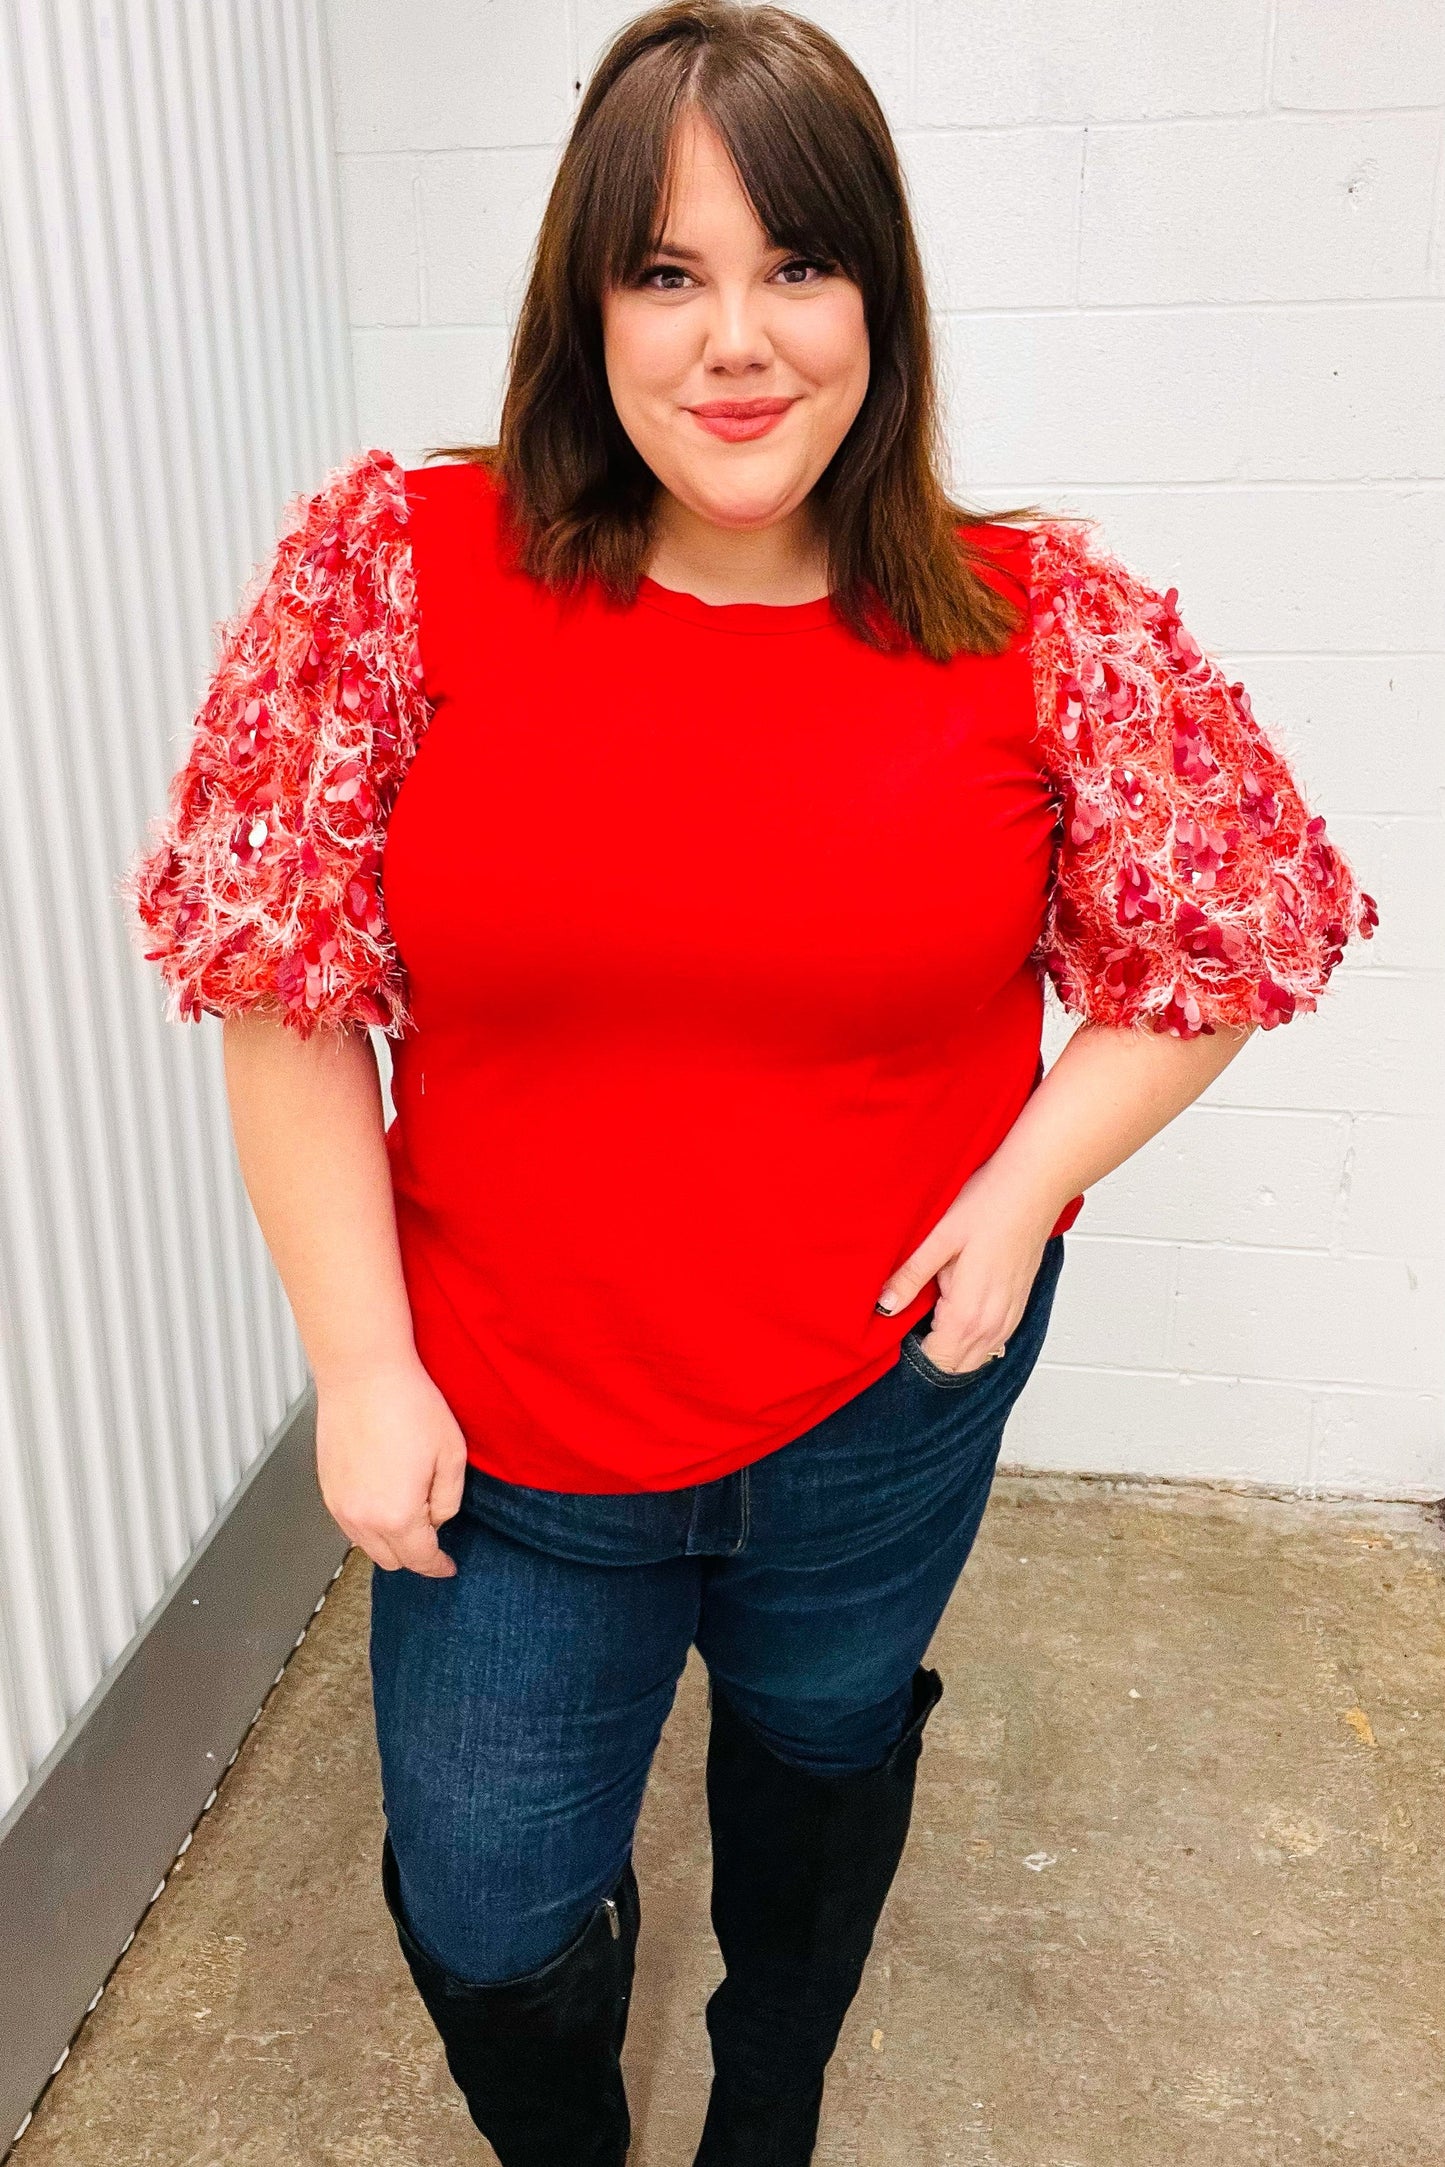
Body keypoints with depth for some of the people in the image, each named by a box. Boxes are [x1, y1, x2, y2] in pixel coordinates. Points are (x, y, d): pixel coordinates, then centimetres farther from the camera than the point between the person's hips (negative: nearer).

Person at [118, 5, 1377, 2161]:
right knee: (487, 1916, 16)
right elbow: (286, 989, -8)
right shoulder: (395, 567, -12)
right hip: (504, 1425, 0)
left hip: (892, 1402, 1)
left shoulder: (1046, 628, -11)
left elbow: (1220, 949, 1)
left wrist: (1019, 1186, -13)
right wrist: (362, 1368, -9)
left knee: (823, 1747, 28)